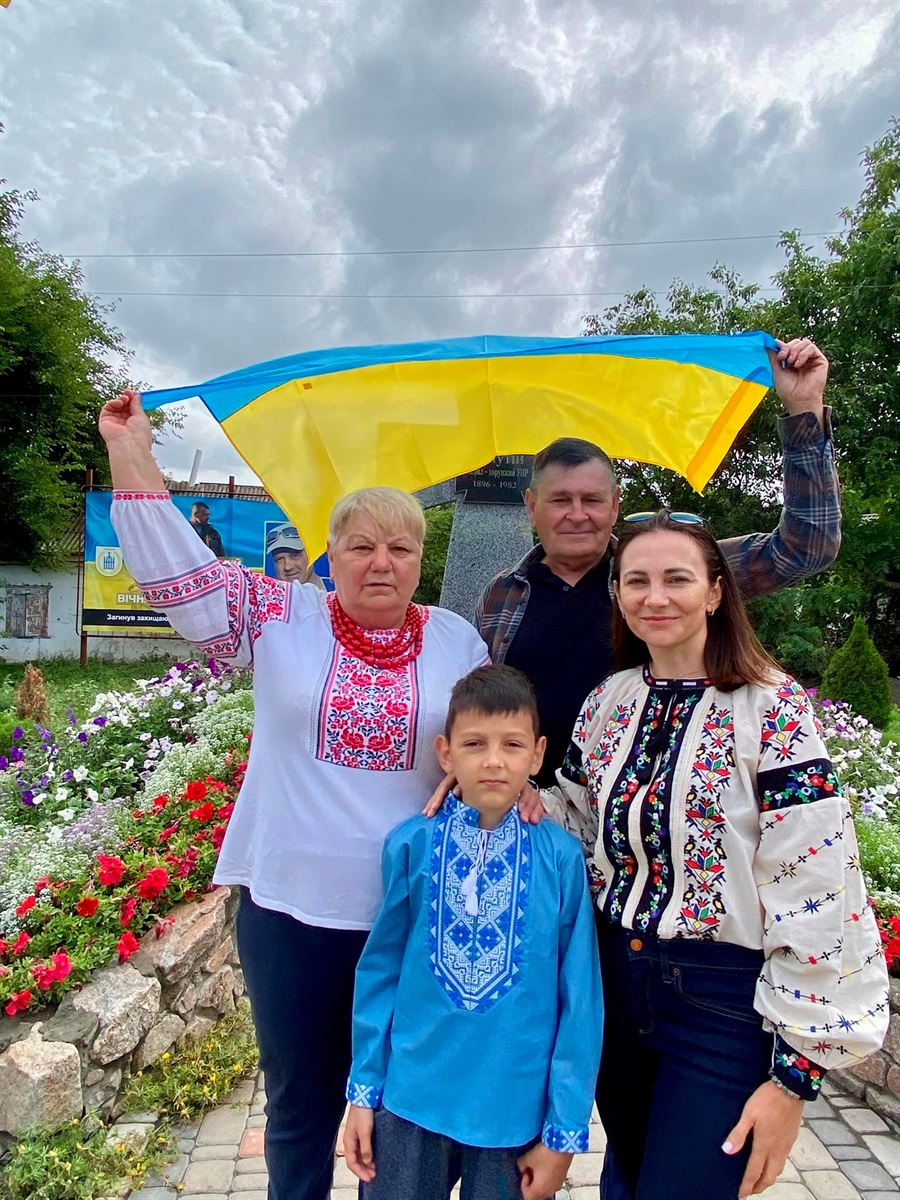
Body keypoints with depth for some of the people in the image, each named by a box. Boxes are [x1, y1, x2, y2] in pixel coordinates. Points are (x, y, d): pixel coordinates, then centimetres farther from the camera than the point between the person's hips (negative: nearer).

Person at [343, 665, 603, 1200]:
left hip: (518, 1111, 0)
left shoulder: (562, 857, -12)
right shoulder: (411, 844, -10)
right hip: (411, 1101, 1)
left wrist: (565, 1128, -3)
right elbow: (381, 970, 0)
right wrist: (364, 1089, 4)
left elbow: (580, 1000, -6)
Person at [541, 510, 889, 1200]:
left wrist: (797, 1071, -15)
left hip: (726, 1005, -5)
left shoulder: (771, 710, -17)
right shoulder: (609, 702, 0)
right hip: (616, 983, 6)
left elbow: (817, 897, -17)